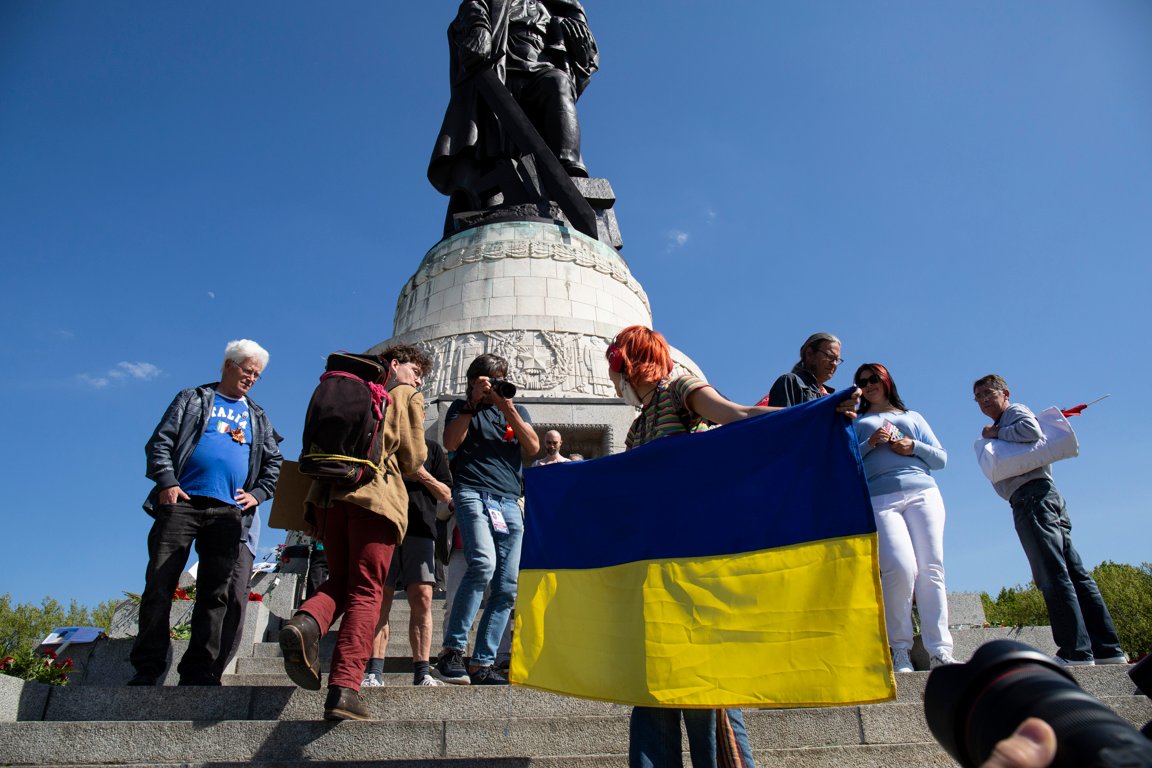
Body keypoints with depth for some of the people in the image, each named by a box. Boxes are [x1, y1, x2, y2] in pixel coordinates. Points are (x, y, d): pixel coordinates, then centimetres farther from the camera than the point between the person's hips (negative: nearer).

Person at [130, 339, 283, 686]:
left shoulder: (257, 417, 23)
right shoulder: (193, 399, 14)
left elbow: (274, 461, 22)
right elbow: (160, 441, 5)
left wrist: (258, 493, 6)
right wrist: (166, 483, -8)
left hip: (227, 513, 3)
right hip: (182, 502, -3)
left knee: (215, 592, 1)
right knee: (159, 585, -5)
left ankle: (198, 669, 6)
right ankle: (146, 667, 1)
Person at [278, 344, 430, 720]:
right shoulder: (408, 397, 11)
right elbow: (412, 458, 5)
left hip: (328, 492, 5)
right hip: (376, 494, -4)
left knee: (340, 579, 17)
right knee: (365, 591, -2)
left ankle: (306, 622, -15)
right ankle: (344, 689, -12)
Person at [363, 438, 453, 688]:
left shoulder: (432, 448, 17)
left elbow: (446, 495, 12)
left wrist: (422, 475, -5)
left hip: (420, 529, 0)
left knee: (422, 599, -9)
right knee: (381, 599, -4)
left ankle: (422, 672, -7)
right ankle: (374, 672, -2)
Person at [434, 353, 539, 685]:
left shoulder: (517, 411, 23)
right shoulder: (462, 408, 17)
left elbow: (533, 448, 6)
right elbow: (451, 443, -3)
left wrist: (507, 408, -4)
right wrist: (474, 402, -5)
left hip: (510, 503, 4)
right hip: (473, 494, -4)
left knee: (506, 589, -3)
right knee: (483, 562, -28)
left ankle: (482, 664, 5)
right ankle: (452, 650, -19)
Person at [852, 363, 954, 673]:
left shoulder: (913, 417, 28)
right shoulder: (857, 421, 22)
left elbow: (941, 458, 20)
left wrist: (914, 447, 1)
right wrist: (870, 444, -6)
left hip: (923, 494, 3)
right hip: (880, 499, -2)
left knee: (931, 569, -9)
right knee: (900, 568, -19)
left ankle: (939, 650, -7)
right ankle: (899, 649, -11)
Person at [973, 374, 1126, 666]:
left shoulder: (1015, 411, 5)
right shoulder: (1003, 426, 31)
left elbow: (1032, 430, -17)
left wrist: (997, 433, -4)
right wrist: (994, 436, 12)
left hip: (1032, 494, -10)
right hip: (1045, 497, 10)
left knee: (1053, 575, -14)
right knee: (1075, 574, 5)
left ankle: (1076, 651, -17)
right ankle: (1108, 649, 5)